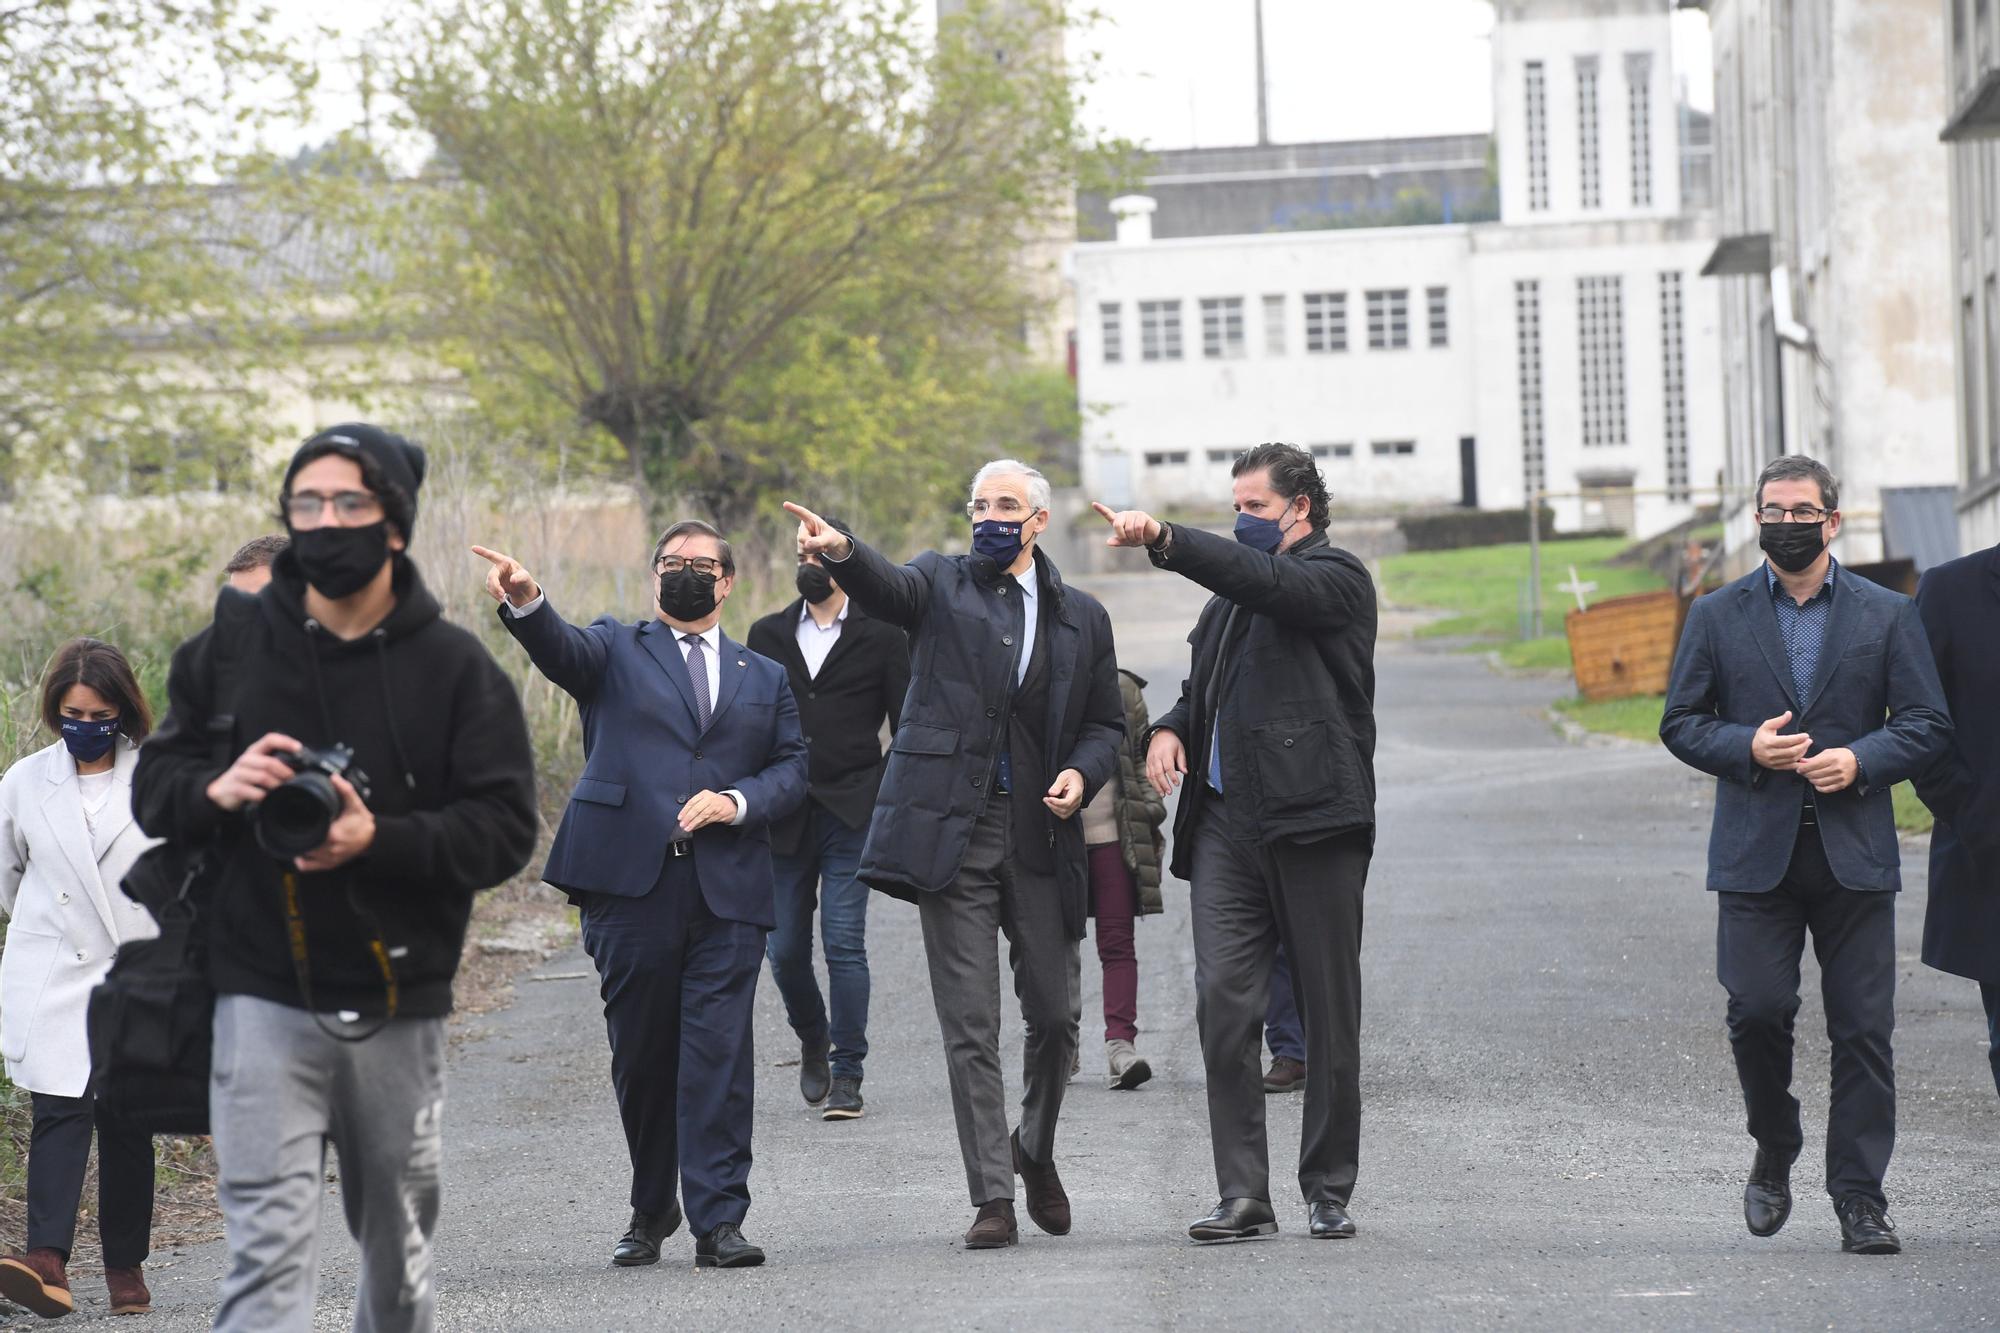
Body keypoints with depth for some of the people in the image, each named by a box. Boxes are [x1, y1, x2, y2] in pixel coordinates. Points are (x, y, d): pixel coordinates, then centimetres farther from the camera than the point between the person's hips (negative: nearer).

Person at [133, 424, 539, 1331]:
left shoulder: (455, 667, -1)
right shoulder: (228, 652, 3)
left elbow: (505, 828, -6)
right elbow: (152, 788, 10)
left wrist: (380, 839, -22)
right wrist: (214, 790, -14)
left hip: (399, 1004, 1)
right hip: (265, 996, -1)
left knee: (398, 1238, 17)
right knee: (270, 1243, -11)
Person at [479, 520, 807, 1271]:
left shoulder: (764, 679, 20)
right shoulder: (615, 651, 13)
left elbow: (793, 767, 13)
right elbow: (559, 649, -9)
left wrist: (737, 801, -7)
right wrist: (525, 604, -31)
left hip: (728, 894, 1)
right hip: (631, 883, -1)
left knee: (719, 1054, -8)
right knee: (640, 1056, 5)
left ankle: (718, 1222, -8)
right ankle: (650, 1214, 20)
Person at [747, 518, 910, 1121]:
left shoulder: (881, 635, 3)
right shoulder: (768, 635, 12)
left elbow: (907, 727, 4)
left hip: (852, 814, -3)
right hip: (784, 816, 3)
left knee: (844, 942, -9)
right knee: (785, 949, 4)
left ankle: (846, 1073, -2)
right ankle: (813, 1041, 31)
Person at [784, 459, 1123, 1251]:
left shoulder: (1081, 618, 13)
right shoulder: (941, 584, 6)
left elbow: (1106, 723, 17)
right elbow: (885, 589, -16)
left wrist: (1081, 774, -5)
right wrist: (841, 552, -39)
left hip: (1040, 836, 2)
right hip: (953, 830, -2)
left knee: (1056, 1014, 6)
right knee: (970, 1025, -2)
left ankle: (1036, 1151, 32)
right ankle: (993, 1197, 1)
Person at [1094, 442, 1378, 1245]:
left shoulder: (1337, 578, -1)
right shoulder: (1236, 592, 22)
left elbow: (1268, 583, -21)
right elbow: (1205, 685, 32)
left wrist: (1164, 540, -31)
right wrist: (1172, 728, 9)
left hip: (1312, 819, -6)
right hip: (1226, 824, 6)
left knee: (1329, 1013, 0)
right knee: (1223, 999, -5)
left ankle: (1329, 1191, 10)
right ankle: (1243, 1195, -5)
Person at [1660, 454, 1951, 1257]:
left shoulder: (1887, 616, 9)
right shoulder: (1716, 617, 10)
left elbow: (1928, 725, 5)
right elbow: (1680, 722, 8)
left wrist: (1861, 760, -12)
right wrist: (1747, 748, -10)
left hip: (1855, 853, 0)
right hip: (1756, 852, 0)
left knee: (1863, 1030, -2)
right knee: (1756, 1011, -8)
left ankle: (1860, 1198, 4)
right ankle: (1774, 1157, 17)